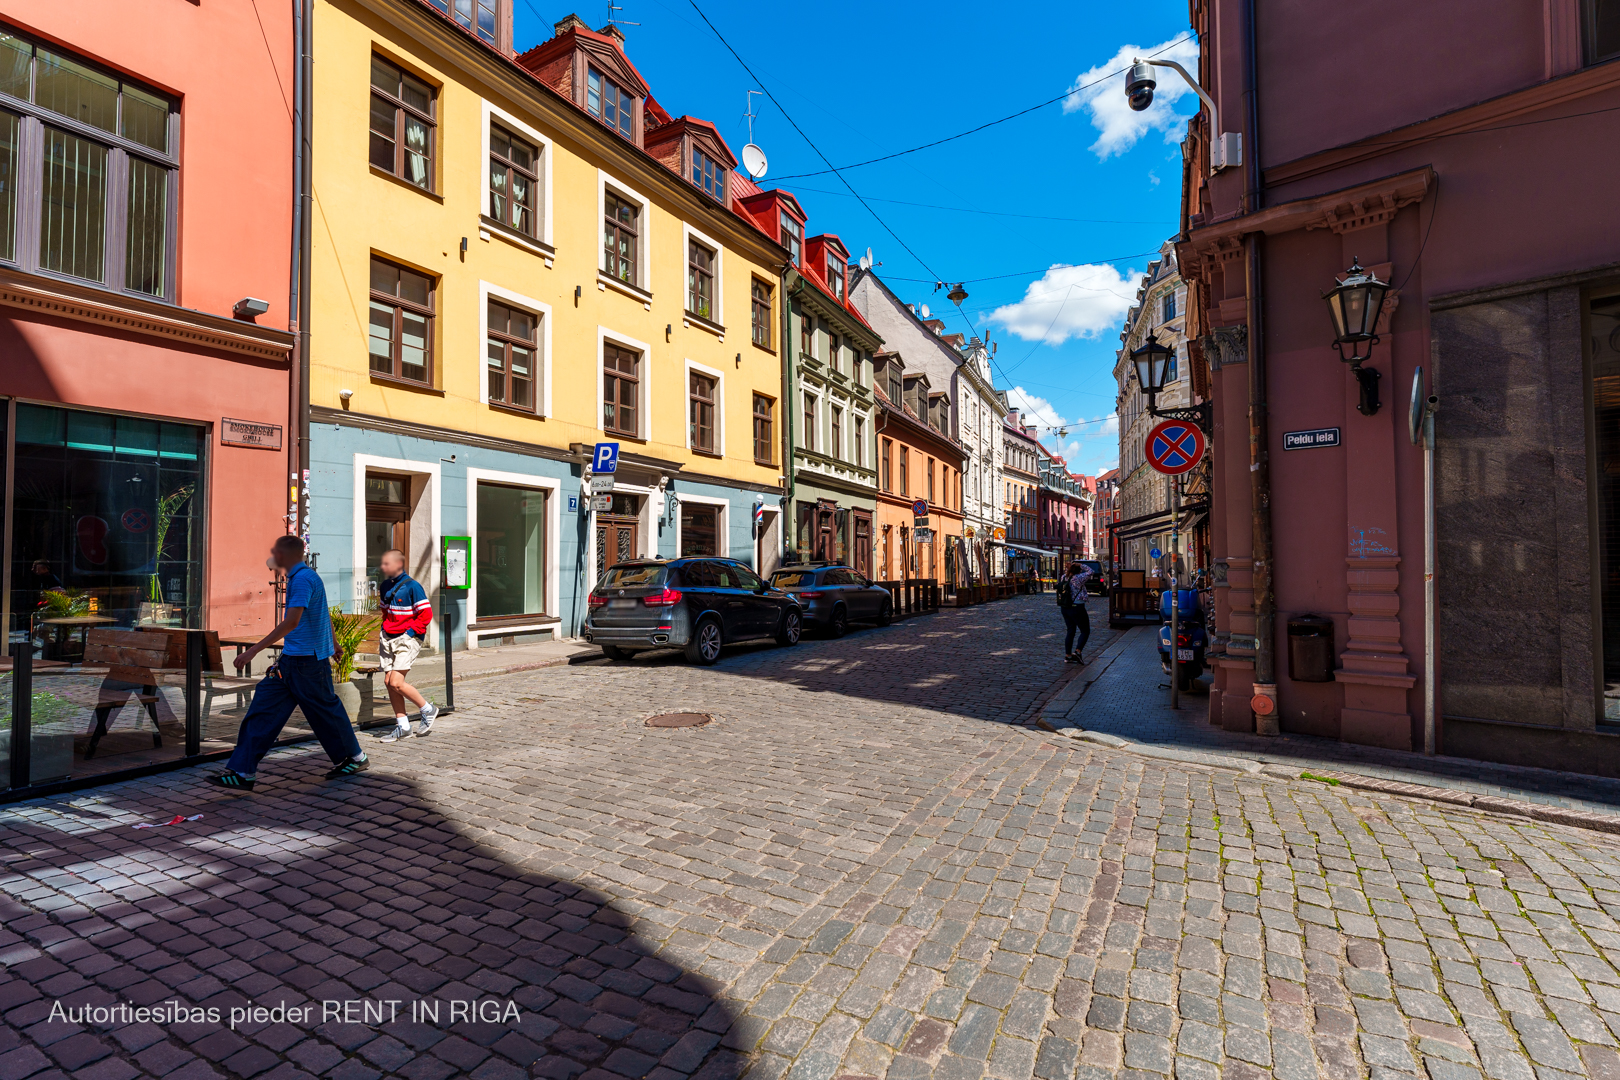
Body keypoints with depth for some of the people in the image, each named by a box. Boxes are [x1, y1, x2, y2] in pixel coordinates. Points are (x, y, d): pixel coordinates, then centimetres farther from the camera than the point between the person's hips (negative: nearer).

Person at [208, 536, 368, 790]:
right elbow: (325, 614, 24)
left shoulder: (303, 579, -17)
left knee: (325, 710, 4)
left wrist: (254, 651, -27)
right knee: (263, 707, 5)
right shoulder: (299, 577, 14)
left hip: (307, 660, -9)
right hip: (291, 659, 9)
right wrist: (332, 643, 36)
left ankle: (355, 758, 19)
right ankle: (242, 771, 9)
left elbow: (292, 622, -27)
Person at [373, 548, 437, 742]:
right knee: (388, 682, 5)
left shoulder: (412, 586, -13)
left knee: (396, 682, -15)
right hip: (389, 639, 8)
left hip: (408, 639, -8)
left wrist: (410, 632, -15)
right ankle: (402, 726, 15)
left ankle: (427, 710, 7)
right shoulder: (386, 586, 10)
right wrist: (383, 632, 15)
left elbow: (426, 613, -15)